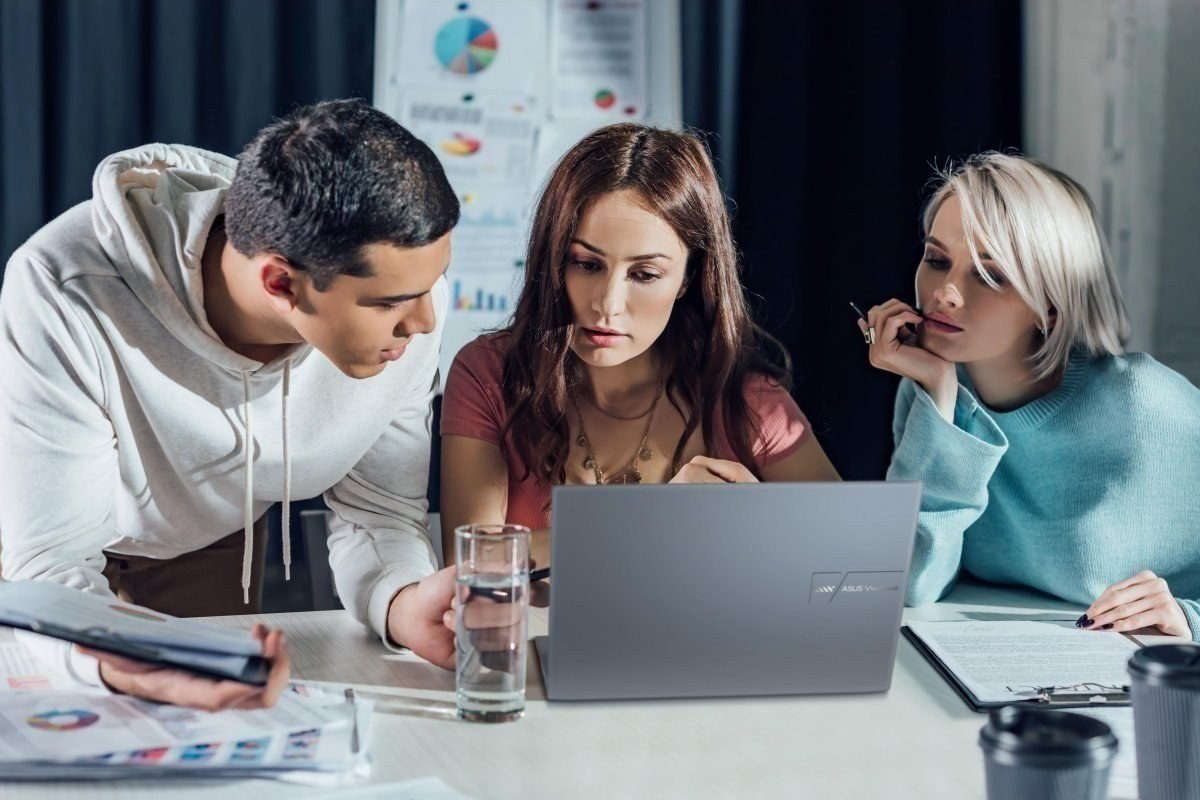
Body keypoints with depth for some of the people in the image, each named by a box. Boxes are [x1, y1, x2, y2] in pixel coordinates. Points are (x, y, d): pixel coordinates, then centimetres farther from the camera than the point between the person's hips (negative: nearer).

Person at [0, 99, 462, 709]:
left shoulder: (400, 284, -30)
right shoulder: (66, 295, -41)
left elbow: (377, 512, -19)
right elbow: (51, 563, -39)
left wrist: (403, 601, -42)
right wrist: (119, 665, -61)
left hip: (209, 545, 3)